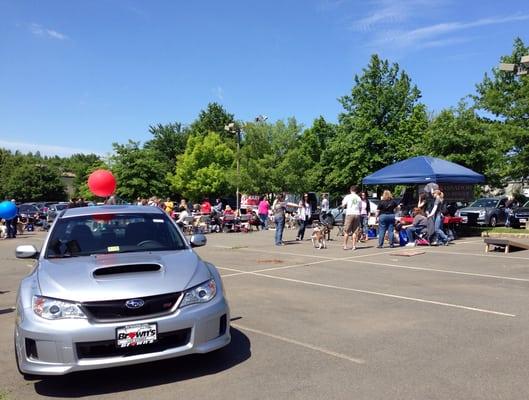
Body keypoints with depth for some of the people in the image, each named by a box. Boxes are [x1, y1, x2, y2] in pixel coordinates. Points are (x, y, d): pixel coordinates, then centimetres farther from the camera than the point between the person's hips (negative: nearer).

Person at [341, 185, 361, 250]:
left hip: (349, 214, -3)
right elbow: (360, 208, 12)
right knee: (354, 231, 7)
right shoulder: (358, 198, 11)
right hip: (357, 214, 3)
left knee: (346, 231, 2)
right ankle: (354, 246, 5)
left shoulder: (347, 197, 1)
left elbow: (343, 205, -1)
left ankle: (345, 246, 2)